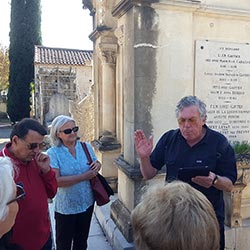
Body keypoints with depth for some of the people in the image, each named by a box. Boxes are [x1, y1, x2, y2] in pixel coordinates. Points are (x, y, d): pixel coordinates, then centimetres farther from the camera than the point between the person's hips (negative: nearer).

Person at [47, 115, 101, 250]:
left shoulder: (86, 147, -3)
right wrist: (83, 177, -26)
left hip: (87, 203, 4)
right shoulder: (53, 153, -17)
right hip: (65, 207, -4)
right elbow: (55, 181, -25)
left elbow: (96, 163, 12)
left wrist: (97, 164, -13)